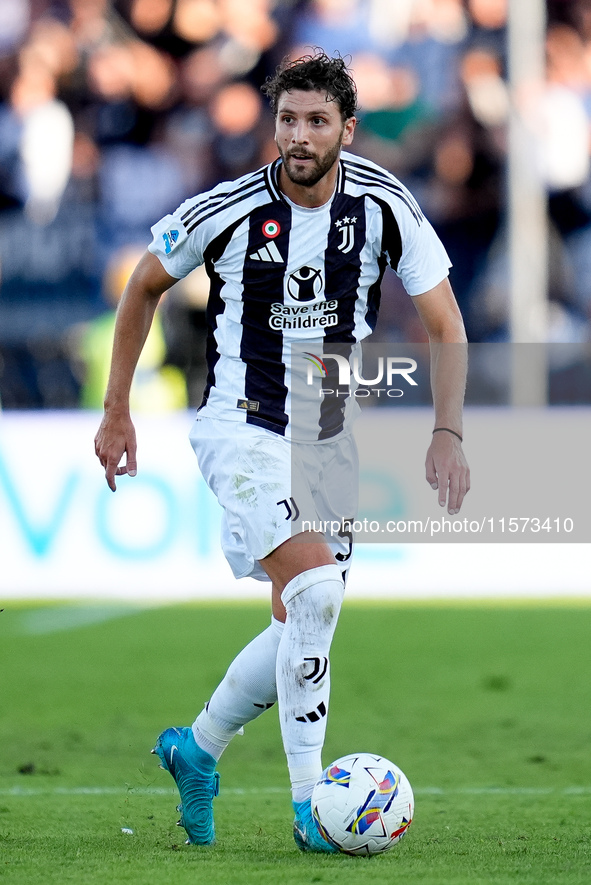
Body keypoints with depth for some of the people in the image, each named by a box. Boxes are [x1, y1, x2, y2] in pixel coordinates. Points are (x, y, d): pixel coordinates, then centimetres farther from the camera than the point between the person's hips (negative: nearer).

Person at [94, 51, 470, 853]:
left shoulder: (383, 205, -9)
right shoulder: (228, 210, -15)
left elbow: (444, 325, -2)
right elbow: (144, 286, 3)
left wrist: (447, 434, -14)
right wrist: (116, 412, 4)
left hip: (331, 438, 5)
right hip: (241, 427, -5)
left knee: (304, 626, 8)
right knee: (315, 590, -23)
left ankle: (197, 749, 34)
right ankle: (309, 803, -16)